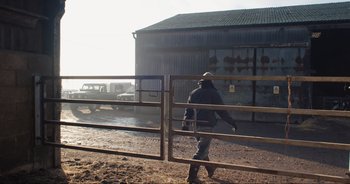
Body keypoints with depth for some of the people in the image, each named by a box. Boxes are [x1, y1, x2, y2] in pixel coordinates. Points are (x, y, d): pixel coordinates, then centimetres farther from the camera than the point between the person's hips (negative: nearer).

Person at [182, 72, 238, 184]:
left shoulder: (194, 93, 9)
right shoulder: (213, 93, -7)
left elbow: (188, 110, 12)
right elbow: (222, 111, -8)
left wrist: (185, 124, 19)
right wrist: (232, 123, 0)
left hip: (196, 125, 6)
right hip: (207, 125, -6)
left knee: (202, 148, 21)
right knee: (202, 150, -4)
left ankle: (210, 169, 38)